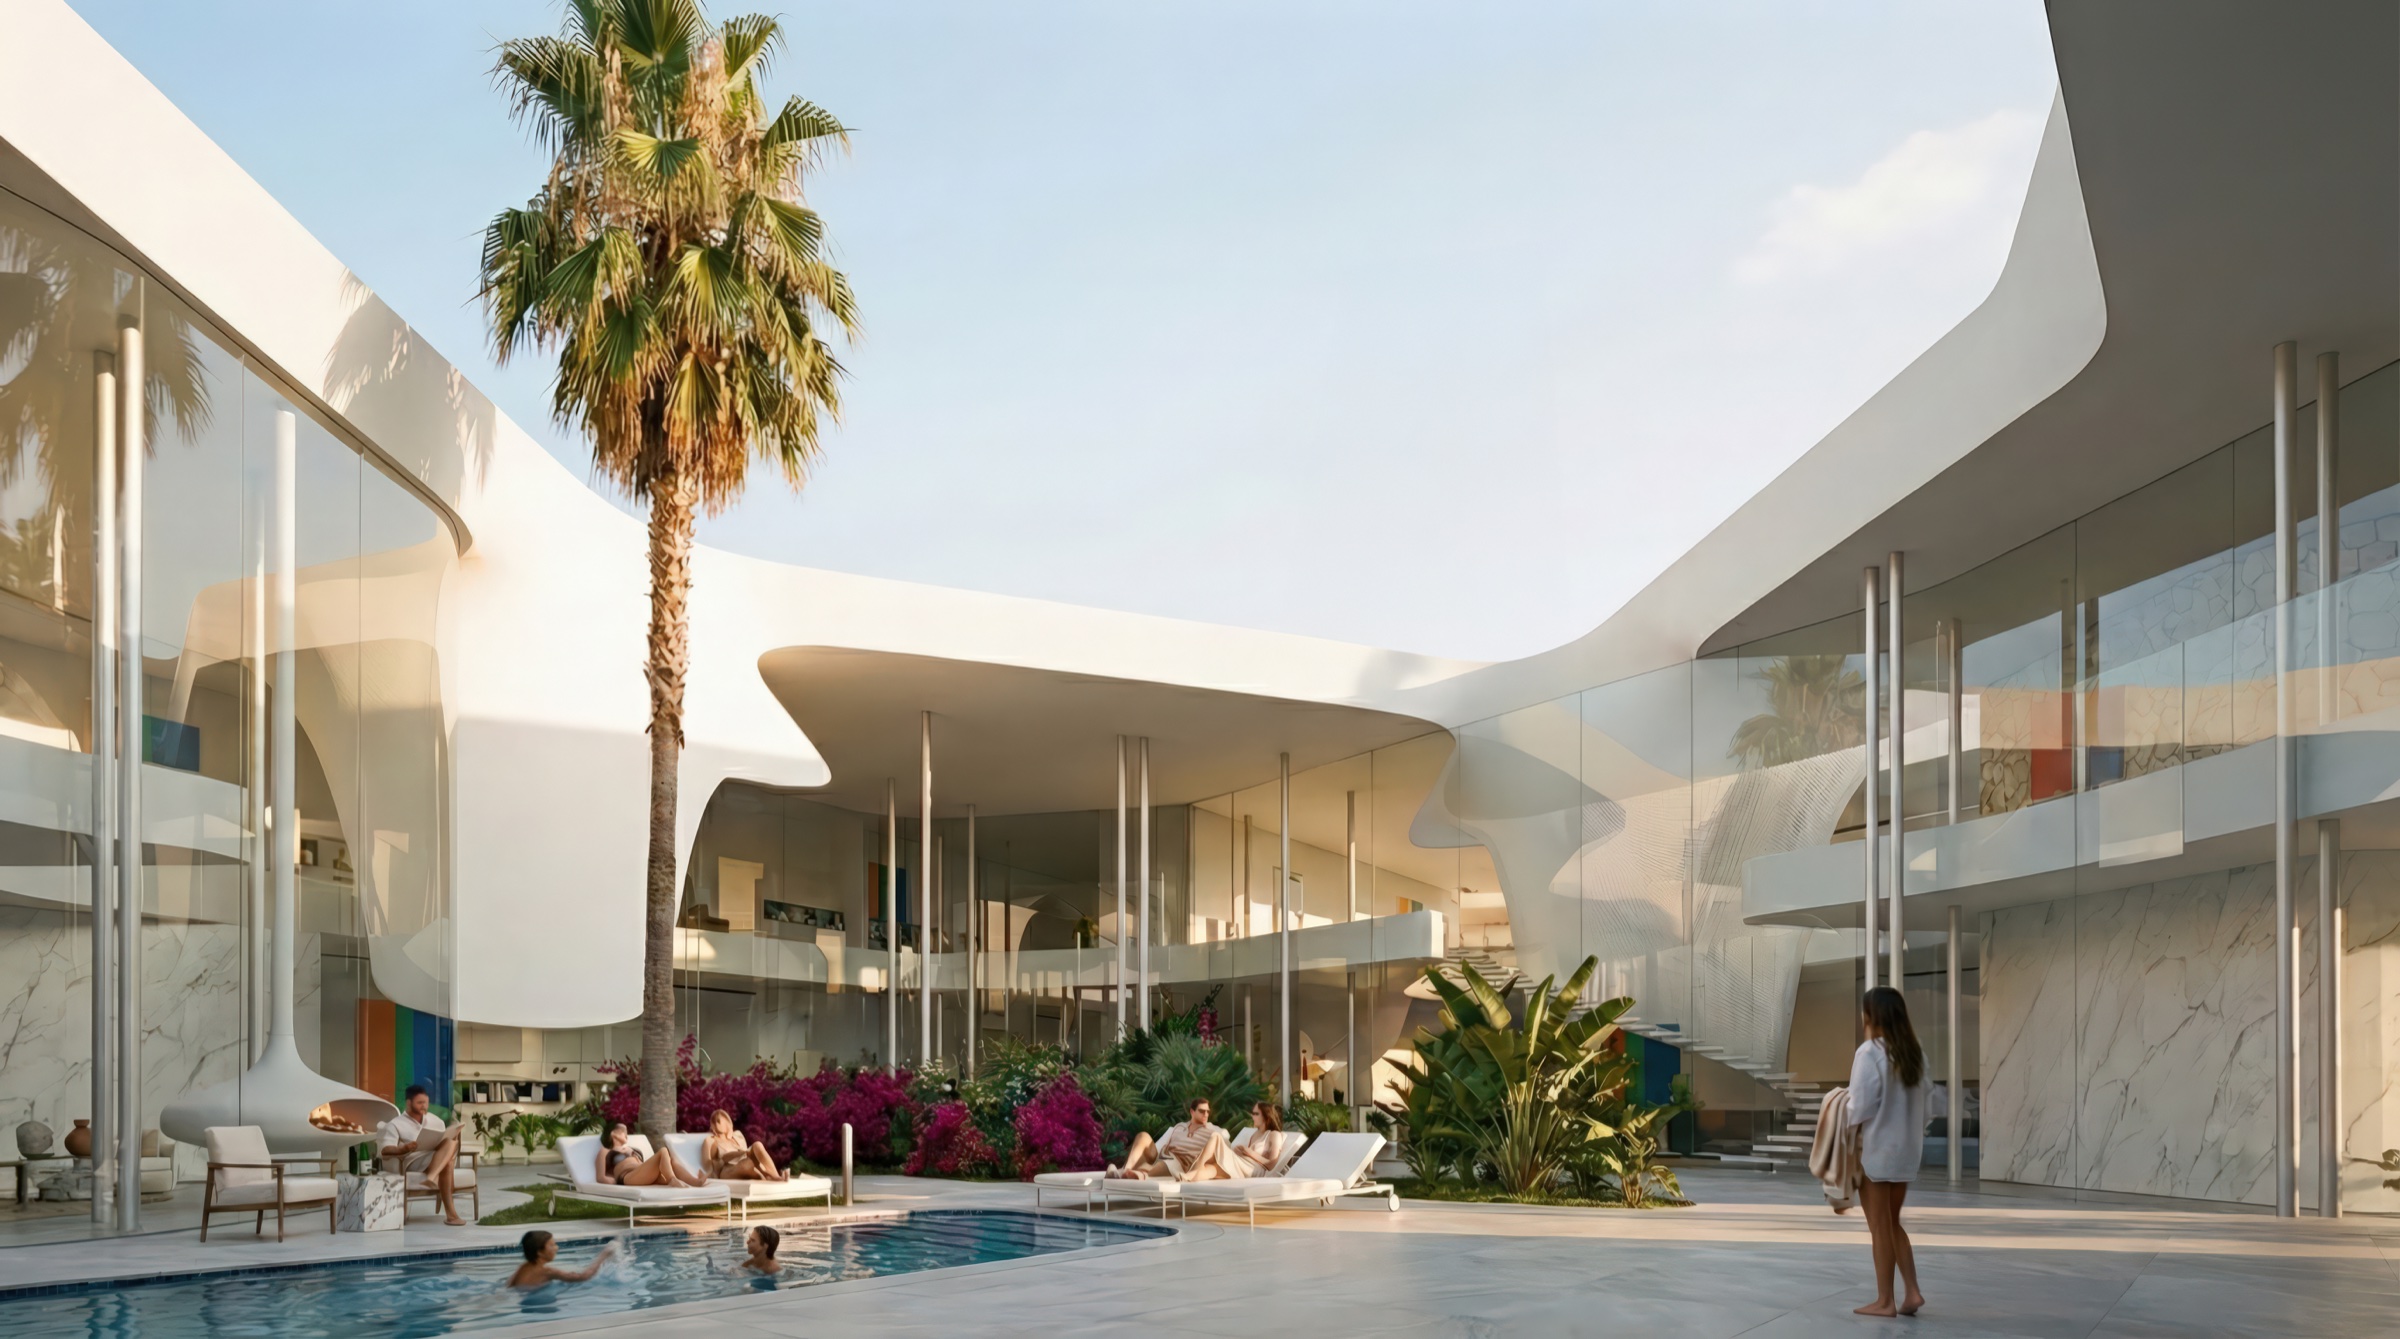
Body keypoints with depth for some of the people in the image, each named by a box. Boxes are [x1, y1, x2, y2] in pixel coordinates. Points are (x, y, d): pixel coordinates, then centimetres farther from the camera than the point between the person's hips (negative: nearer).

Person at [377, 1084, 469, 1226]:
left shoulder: (436, 1121, 26)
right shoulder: (396, 1124, 8)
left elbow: (446, 1141, 24)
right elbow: (384, 1150, -6)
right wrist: (404, 1148, -28)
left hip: (439, 1160, 5)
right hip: (413, 1161, -5)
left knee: (451, 1142, -31)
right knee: (447, 1163, -35)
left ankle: (432, 1177, -49)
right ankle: (450, 1213, -41)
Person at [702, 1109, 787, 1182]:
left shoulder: (737, 1136, 27)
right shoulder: (710, 1141, 13)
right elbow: (707, 1166, 1)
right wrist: (725, 1158, -12)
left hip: (744, 1172, 5)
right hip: (727, 1174, -5)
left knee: (757, 1146, -25)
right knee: (747, 1163, -39)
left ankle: (776, 1177, -37)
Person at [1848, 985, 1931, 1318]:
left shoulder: (1869, 1052, -17)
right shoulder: (1915, 1053, 3)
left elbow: (1862, 1106, -16)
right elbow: (1925, 1097, 7)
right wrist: (1914, 1132, 13)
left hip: (1876, 1150, -6)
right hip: (1906, 1149, 6)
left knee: (1880, 1228, 4)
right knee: (1893, 1223, 18)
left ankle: (1884, 1300, 9)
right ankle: (1912, 1291, 11)